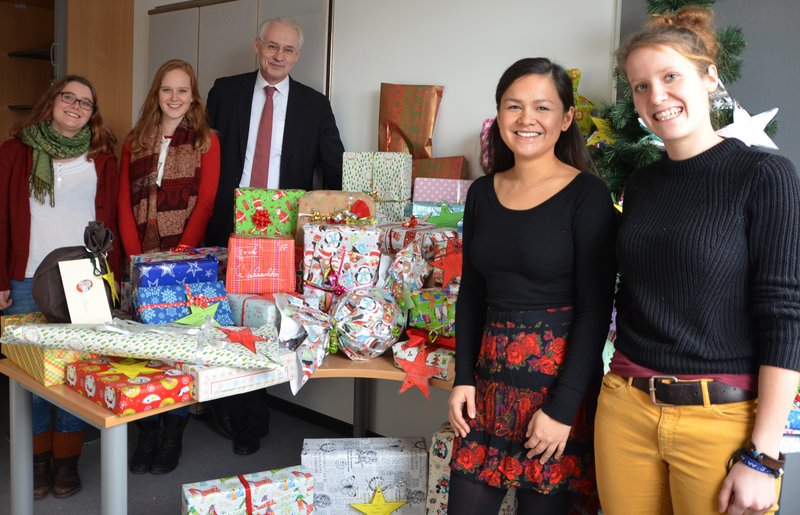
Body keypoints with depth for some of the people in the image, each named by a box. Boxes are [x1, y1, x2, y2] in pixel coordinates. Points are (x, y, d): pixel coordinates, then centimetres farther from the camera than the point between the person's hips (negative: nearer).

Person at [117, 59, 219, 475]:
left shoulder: (206, 140, 3)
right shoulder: (135, 141, 12)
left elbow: (205, 202, -5)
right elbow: (125, 203, 6)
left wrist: (180, 255, -15)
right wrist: (137, 256, -6)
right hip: (142, 261, 3)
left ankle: (173, 434, 14)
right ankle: (146, 434, 16)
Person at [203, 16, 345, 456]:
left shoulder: (314, 104, 6)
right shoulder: (226, 91, 7)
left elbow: (336, 169, 7)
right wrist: (205, 211, 1)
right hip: (228, 227, 1)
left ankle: (247, 420, 21)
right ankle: (239, 415, 23)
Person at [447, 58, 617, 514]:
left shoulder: (587, 195, -9)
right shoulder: (483, 192, 6)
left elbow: (595, 310, -11)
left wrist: (562, 409, -14)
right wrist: (464, 379, 4)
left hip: (558, 378, -4)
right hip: (490, 379, 5)